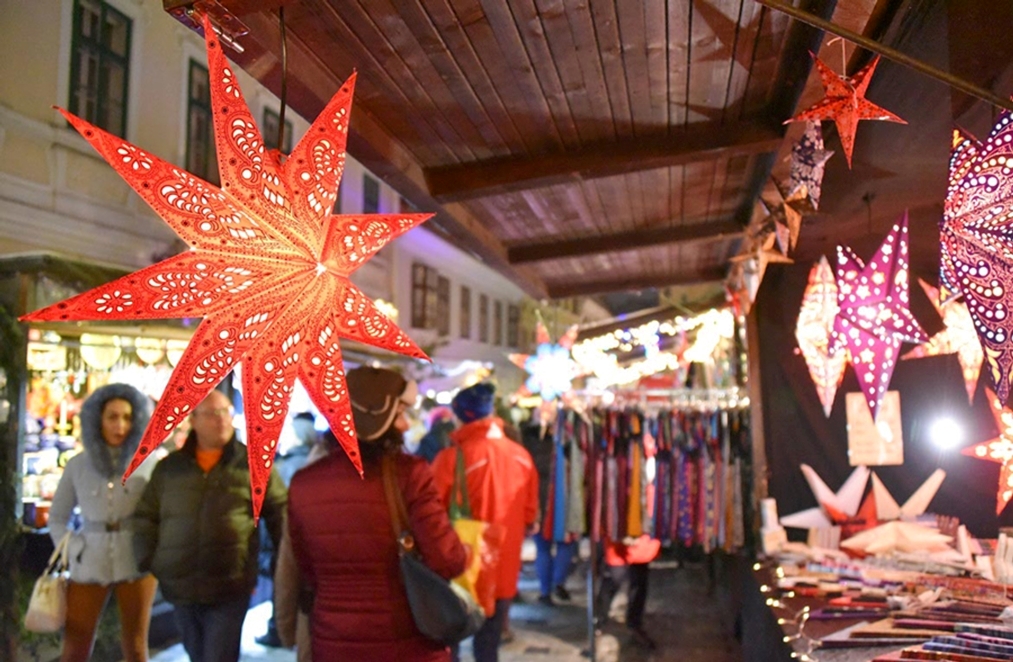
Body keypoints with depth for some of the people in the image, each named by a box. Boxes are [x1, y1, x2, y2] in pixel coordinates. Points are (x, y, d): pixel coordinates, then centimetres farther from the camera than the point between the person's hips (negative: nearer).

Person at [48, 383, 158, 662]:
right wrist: (72, 549, -1)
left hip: (136, 563, -2)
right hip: (89, 564, 2)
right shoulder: (77, 465, 4)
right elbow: (57, 517, 12)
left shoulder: (150, 462, -2)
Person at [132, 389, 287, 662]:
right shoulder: (169, 467, 7)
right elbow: (145, 516, 14)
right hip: (181, 588, 4)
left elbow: (280, 514, 2)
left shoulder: (254, 465, -1)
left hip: (230, 589, -4)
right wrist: (149, 563, 4)